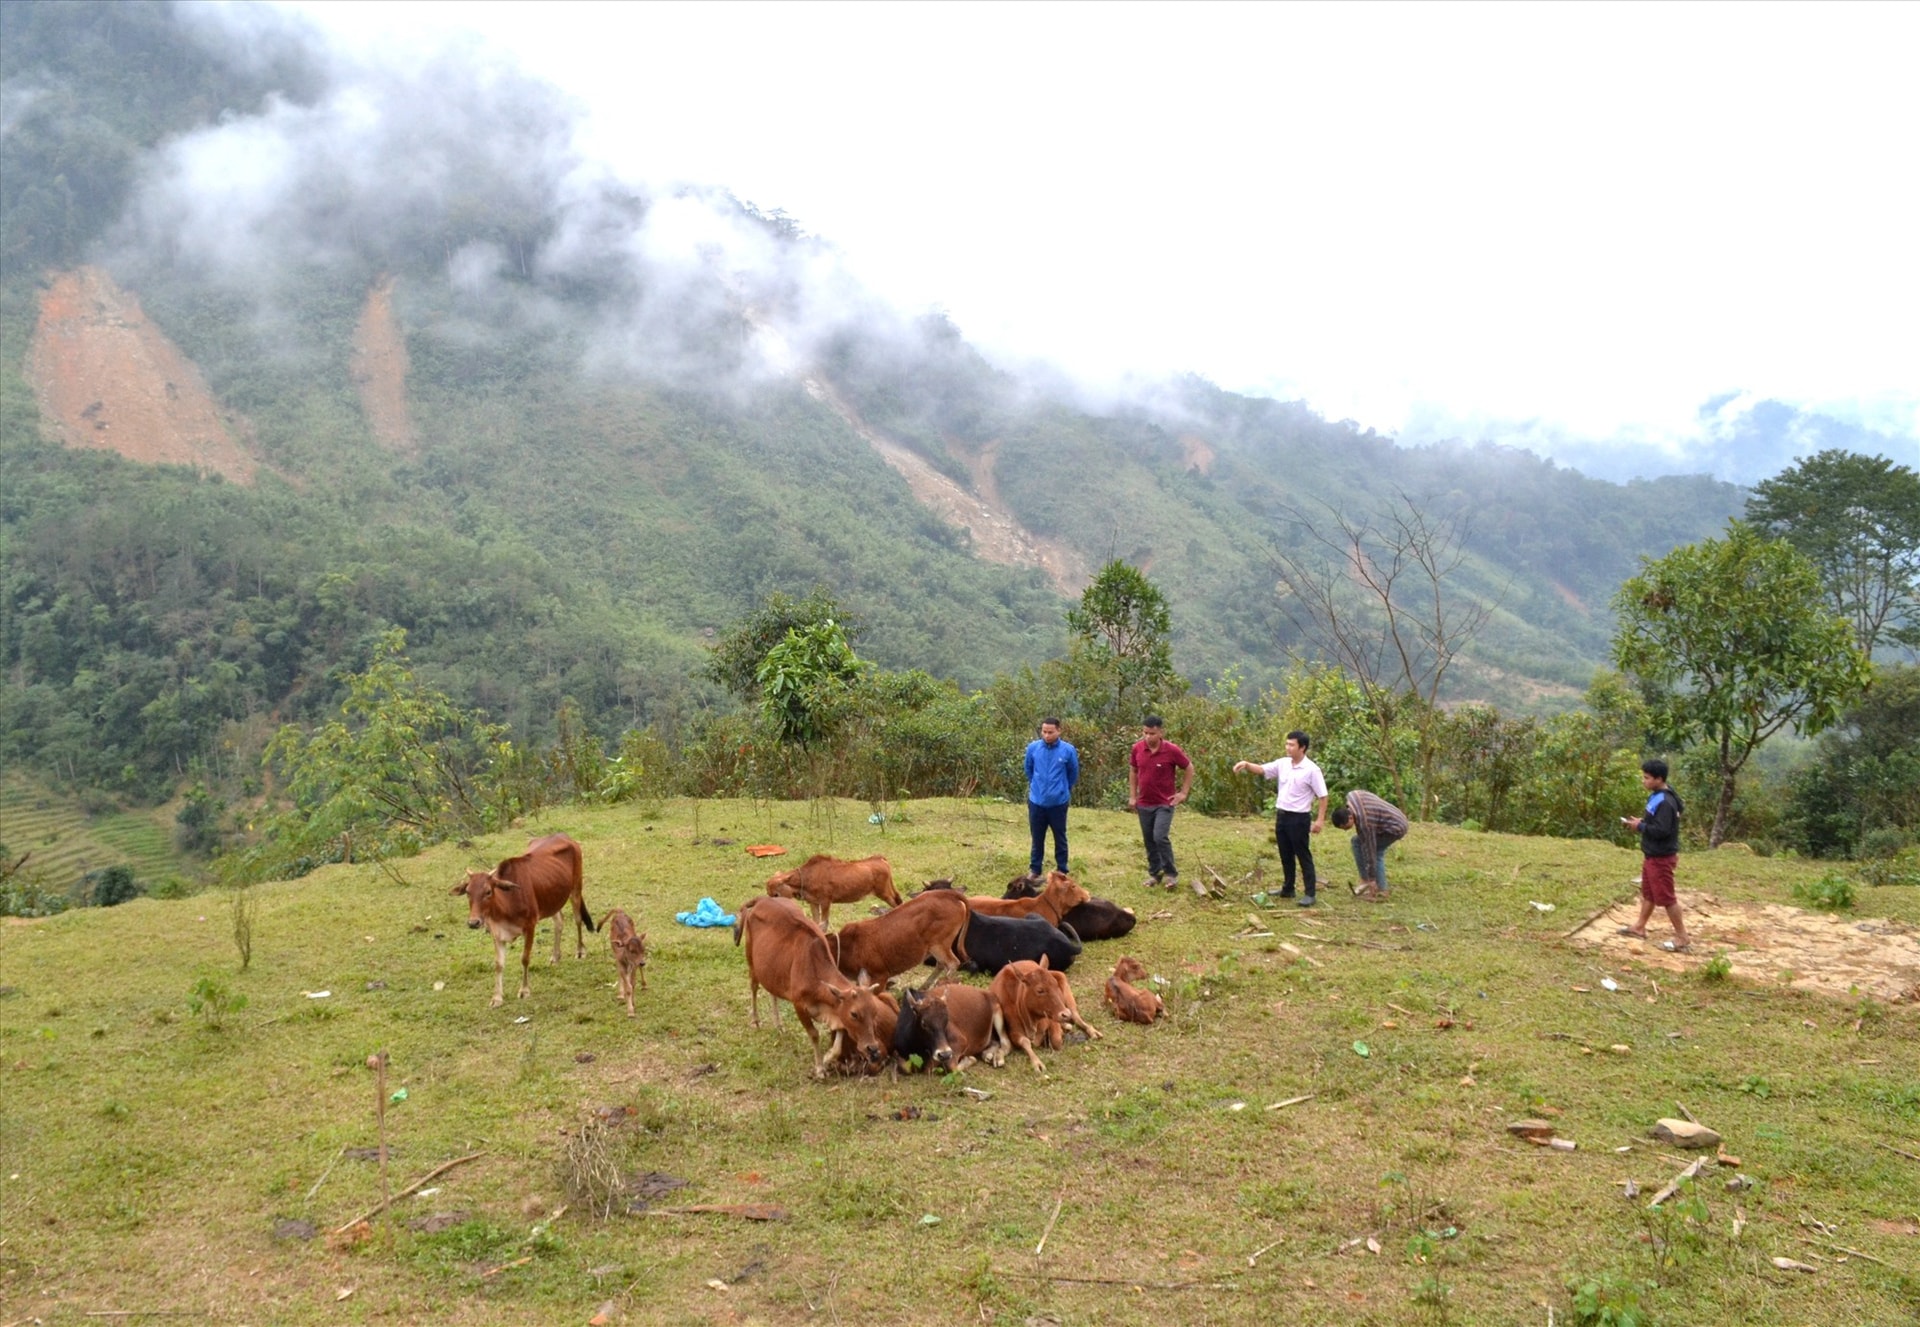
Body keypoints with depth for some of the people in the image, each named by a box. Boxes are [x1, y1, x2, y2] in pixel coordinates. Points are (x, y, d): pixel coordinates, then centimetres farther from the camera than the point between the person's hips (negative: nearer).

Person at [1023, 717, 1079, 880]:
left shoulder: (1068, 750, -12)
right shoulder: (1032, 748, -7)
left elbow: (1073, 773, 6)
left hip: (1059, 802, -1)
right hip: (1036, 801, 1)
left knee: (1060, 838, 11)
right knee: (1037, 838, 13)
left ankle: (1062, 870, 23)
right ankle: (1034, 869, 26)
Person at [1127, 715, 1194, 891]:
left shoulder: (1172, 750, -16)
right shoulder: (1137, 748, -6)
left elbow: (1189, 768, -1)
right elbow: (1133, 771, 11)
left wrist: (1183, 792, -3)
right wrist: (1132, 796, 7)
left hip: (1165, 803, -4)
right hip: (1144, 804, 4)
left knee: (1160, 837, -16)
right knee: (1149, 840, 10)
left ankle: (1171, 873, 0)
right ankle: (1154, 873, 25)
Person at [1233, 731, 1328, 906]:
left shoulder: (1312, 770, -14)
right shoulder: (1282, 763, 4)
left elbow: (1322, 796, -11)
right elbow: (1262, 769, 5)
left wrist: (1320, 820, -15)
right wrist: (1246, 764, -16)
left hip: (1299, 818, -7)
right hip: (1281, 816, 7)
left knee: (1303, 856, -1)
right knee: (1285, 856, 16)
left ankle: (1309, 894, 4)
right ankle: (1288, 889, 27)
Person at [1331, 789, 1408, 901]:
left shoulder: (1364, 822, -29)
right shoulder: (1352, 796, -10)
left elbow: (1370, 850, -23)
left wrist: (1372, 879, -16)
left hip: (1394, 828, -9)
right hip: (1399, 821, 9)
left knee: (1357, 842, -6)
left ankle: (1365, 881, 0)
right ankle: (1382, 890, 12)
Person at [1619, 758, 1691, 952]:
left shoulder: (1664, 802, -25)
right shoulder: (1657, 797, 8)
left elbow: (1661, 830, -29)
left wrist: (1640, 826, -19)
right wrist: (1641, 821, 2)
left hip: (1661, 858, -10)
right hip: (1652, 855, 10)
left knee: (1666, 897, -3)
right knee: (1647, 892, 20)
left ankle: (1682, 938, 5)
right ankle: (1639, 927, 33)